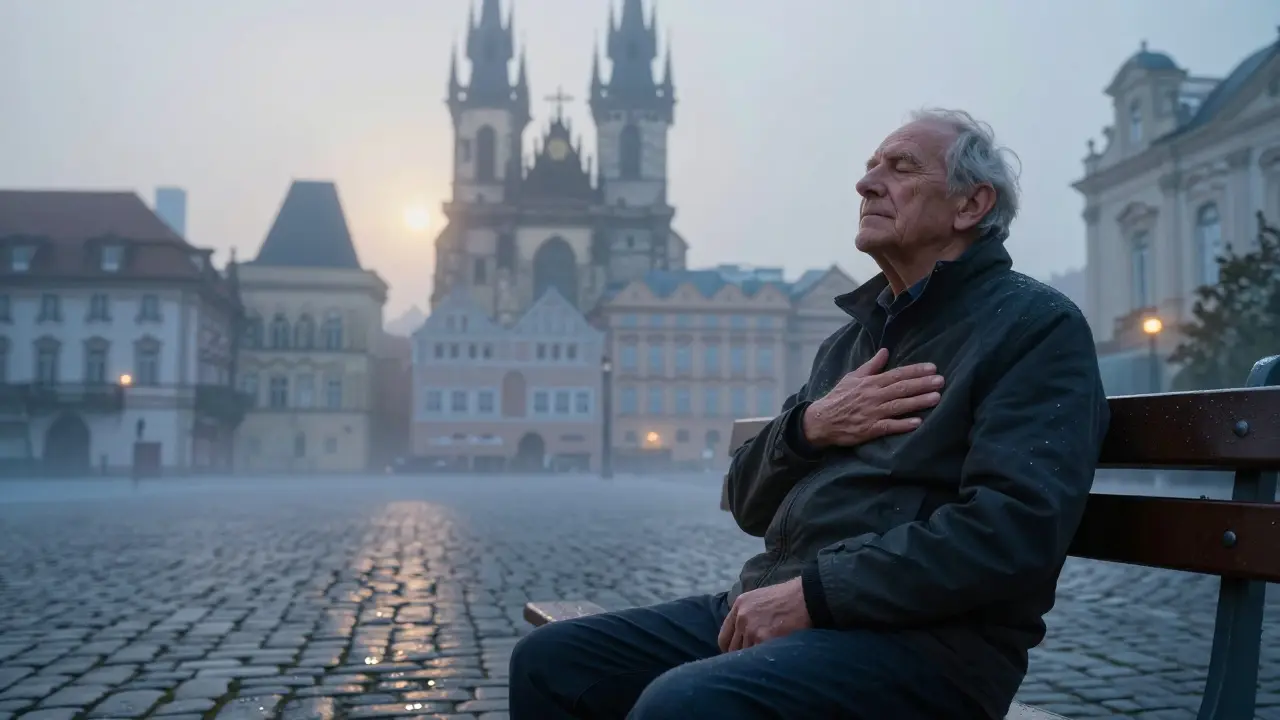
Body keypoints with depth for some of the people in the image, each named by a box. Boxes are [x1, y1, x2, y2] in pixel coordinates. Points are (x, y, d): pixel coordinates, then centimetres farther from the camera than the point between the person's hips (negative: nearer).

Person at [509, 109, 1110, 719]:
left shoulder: (1036, 326, -2)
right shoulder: (852, 338, 21)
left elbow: (1014, 529, -18)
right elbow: (748, 504, 18)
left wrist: (811, 593, -20)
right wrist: (808, 426, -3)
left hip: (918, 637, -7)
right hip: (771, 605, 7)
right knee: (550, 661, -3)